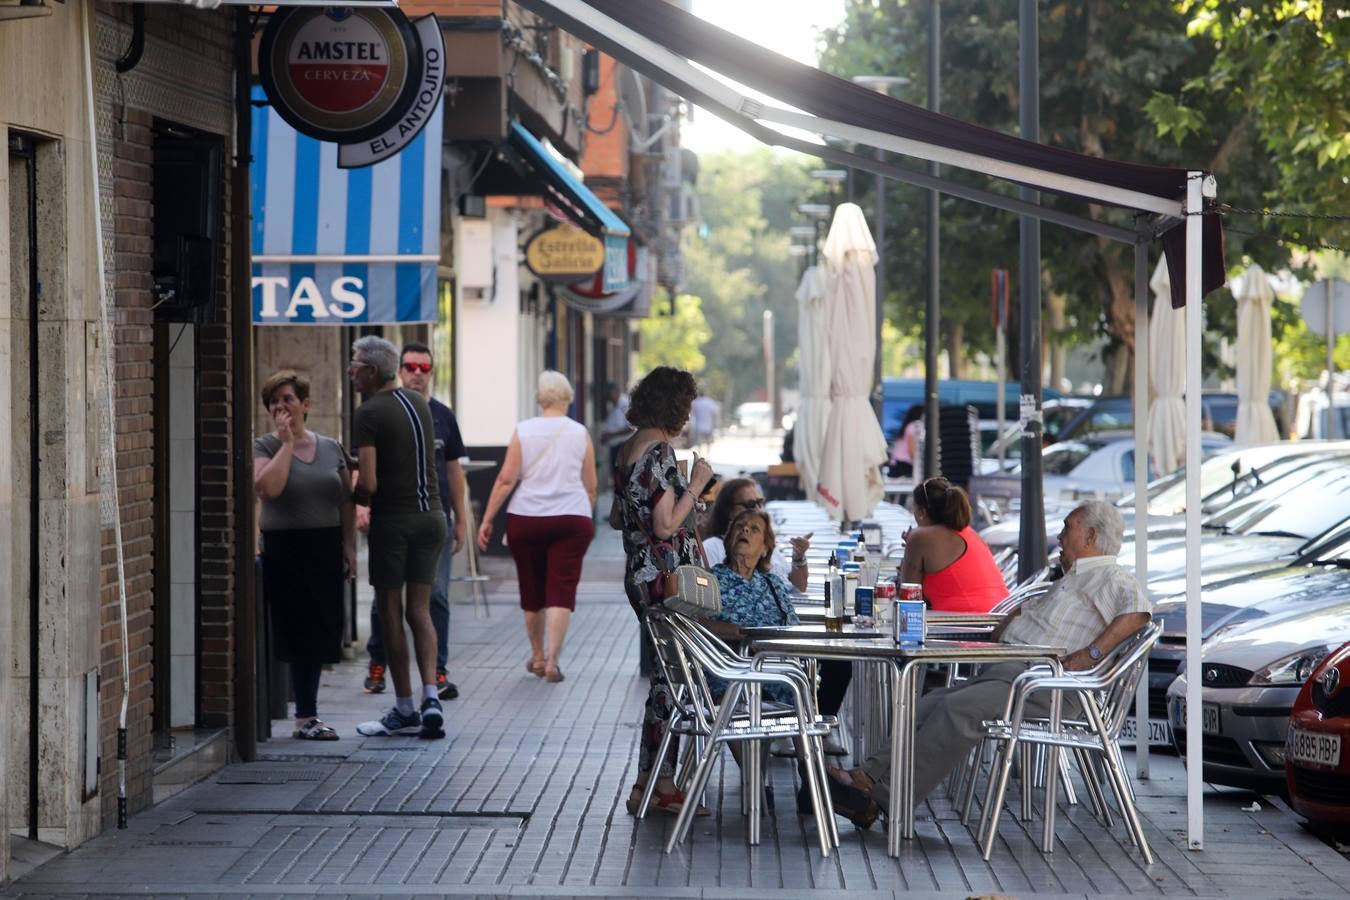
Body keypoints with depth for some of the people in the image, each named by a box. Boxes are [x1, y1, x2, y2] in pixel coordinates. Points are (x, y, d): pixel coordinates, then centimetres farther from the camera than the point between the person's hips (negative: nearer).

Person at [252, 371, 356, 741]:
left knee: (319, 634, 6)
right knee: (300, 632, -7)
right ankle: (306, 717, -3)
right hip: (285, 550, -4)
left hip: (326, 549, 4)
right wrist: (287, 444, -14)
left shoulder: (331, 449, 11)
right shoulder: (265, 448, -1)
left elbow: (347, 502, 12)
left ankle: (307, 716, 16)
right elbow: (267, 487, -21)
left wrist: (348, 546, 3)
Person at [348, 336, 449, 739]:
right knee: (419, 611, 9)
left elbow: (368, 483, -20)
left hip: (392, 519, -6)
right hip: (430, 514, 6)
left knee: (391, 614, 4)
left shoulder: (368, 414, -13)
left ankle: (405, 710, 7)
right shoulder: (418, 402, 10)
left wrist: (356, 496, 1)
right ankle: (431, 696, -7)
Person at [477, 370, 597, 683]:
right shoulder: (580, 434, 4)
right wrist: (587, 517, 24)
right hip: (572, 521, -1)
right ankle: (552, 660, -14)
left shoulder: (523, 431, 1)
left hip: (526, 519, 1)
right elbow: (590, 487, 9)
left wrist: (487, 519, -1)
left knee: (532, 592, 13)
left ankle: (537, 657, 26)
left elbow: (506, 479, -5)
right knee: (561, 592, -2)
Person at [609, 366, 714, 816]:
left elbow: (617, 518, 20)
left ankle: (649, 783, 17)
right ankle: (659, 784, 2)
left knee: (665, 673, 15)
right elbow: (666, 526, -21)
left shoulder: (629, 450, 12)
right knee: (671, 677, -2)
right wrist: (696, 484, -9)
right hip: (667, 578, -10)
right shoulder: (660, 453, -17)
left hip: (640, 576, 10)